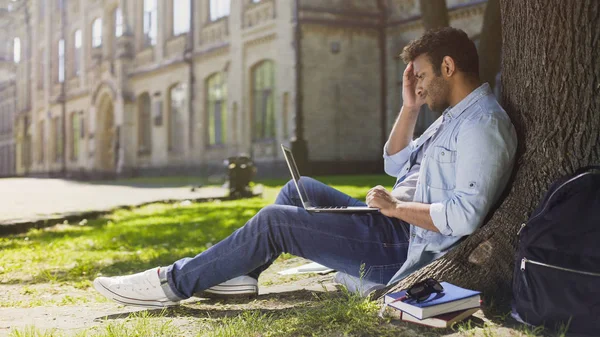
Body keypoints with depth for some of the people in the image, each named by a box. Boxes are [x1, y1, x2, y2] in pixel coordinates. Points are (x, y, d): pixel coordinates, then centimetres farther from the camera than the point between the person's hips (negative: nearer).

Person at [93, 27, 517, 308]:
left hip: (406, 252, -10)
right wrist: (410, 107, 10)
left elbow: (464, 217, -29)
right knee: (302, 189, 13)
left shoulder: (483, 124, -18)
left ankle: (174, 281, -1)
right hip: (396, 230, 10)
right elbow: (396, 163, 22)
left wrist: (395, 206, -18)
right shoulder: (453, 117, 15)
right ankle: (239, 273, 9)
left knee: (274, 221, -13)